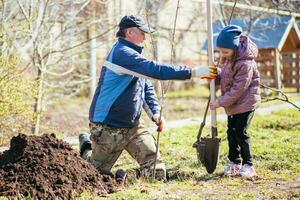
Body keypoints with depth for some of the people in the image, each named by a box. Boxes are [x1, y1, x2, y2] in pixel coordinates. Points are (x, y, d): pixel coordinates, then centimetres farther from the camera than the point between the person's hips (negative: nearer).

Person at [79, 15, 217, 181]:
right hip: (108, 127, -8)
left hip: (132, 124, 8)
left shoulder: (133, 54, 11)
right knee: (99, 171, 10)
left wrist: (155, 113, -1)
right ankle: (87, 147, 36)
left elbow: (147, 87, 15)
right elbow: (156, 70, -30)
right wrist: (192, 72, -30)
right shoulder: (122, 53, -21)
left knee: (153, 159, -10)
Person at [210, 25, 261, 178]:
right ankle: (234, 162, 23)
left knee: (240, 133, -7)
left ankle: (248, 165, 3)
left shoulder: (245, 64, -26)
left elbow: (238, 89, -25)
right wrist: (215, 77, -8)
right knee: (231, 132, 11)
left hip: (246, 102, -8)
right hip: (232, 103, 8)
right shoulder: (227, 59, 1)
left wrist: (220, 102, -20)